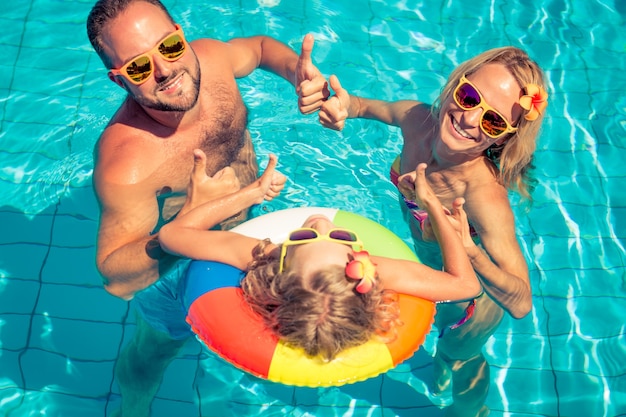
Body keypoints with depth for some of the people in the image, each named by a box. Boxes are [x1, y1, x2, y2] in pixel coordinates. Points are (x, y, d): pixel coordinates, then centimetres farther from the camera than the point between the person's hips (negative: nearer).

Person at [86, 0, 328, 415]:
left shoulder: (209, 59, -26)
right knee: (157, 348, 27)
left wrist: (298, 71, -24)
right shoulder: (125, 162, -43)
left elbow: (261, 46, -2)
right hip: (173, 267, -4)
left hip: (242, 231, 5)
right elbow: (116, 278, -37)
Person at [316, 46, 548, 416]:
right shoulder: (416, 118, -28)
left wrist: (470, 253, -60)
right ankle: (442, 373, 76)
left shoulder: (485, 195, -45)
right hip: (431, 269, 5)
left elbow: (521, 303, -43)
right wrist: (348, 106, -27)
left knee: (461, 356, 29)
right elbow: (375, 107, -5)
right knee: (442, 324, 38)